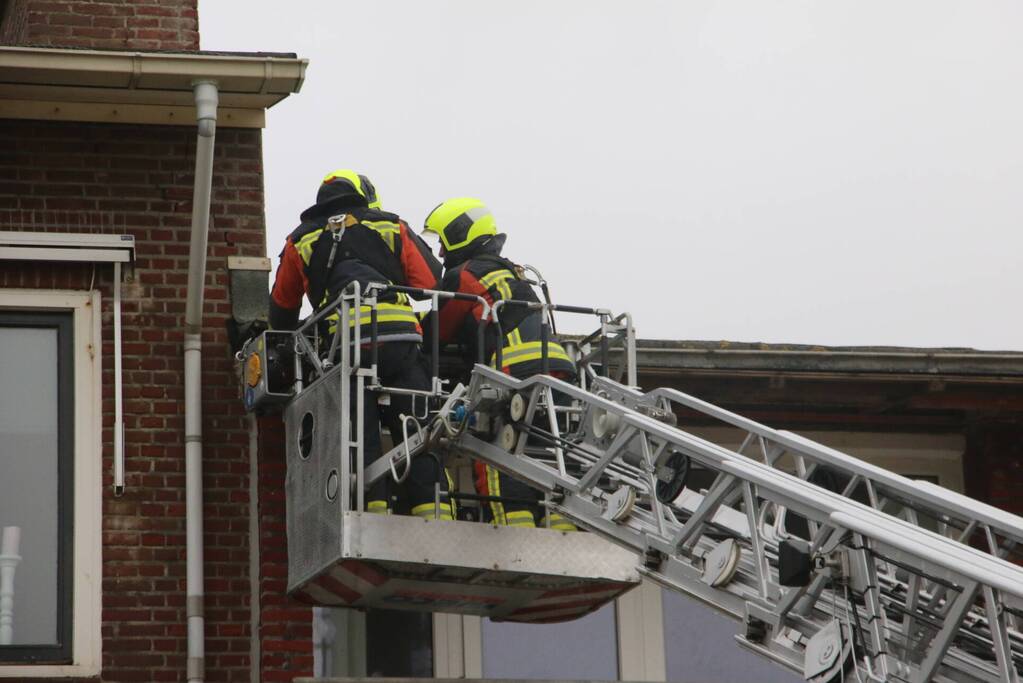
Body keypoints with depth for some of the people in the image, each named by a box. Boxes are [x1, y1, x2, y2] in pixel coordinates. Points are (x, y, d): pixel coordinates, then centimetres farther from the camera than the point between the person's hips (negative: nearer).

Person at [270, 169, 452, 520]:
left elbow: (282, 309, 33)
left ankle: (375, 509, -13)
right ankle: (435, 515, -6)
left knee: (363, 440, -1)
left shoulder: (301, 241, 24)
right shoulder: (392, 228, 22)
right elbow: (432, 282, 12)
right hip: (402, 338, 0)